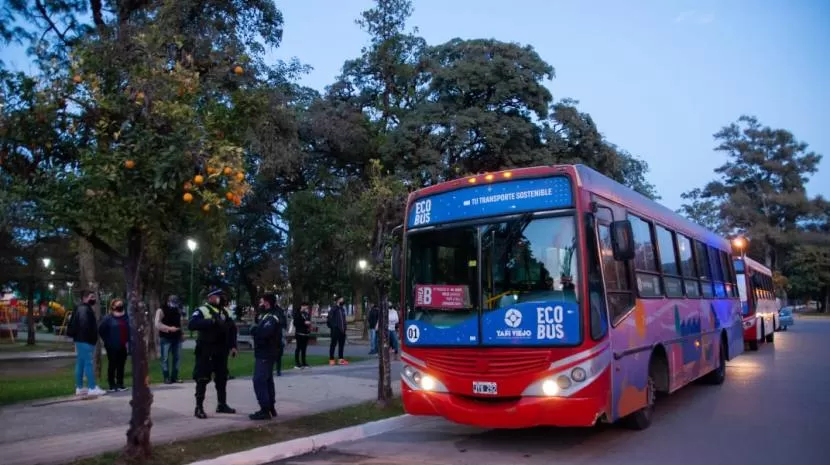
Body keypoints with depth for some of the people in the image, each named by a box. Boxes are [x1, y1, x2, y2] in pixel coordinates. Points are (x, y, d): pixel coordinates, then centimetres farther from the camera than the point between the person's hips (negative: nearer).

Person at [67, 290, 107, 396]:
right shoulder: (84, 309, -14)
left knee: (80, 364, 12)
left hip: (81, 340, 11)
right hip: (85, 341, -11)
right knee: (88, 364, -10)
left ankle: (79, 388, 16)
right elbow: (84, 324, -26)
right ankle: (92, 388, -10)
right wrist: (89, 337, -20)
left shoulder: (81, 309, 20)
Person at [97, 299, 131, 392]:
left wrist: (128, 342, 4)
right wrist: (107, 341, -5)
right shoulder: (108, 318, -4)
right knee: (112, 365, 1)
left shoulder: (126, 318, 9)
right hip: (112, 347, -4)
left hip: (123, 347, 4)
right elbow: (101, 330, -4)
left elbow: (129, 331, 13)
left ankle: (120, 384, 16)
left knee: (121, 365, 8)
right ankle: (112, 385, 8)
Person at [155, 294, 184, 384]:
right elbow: (157, 324, -15)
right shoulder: (161, 310, -7)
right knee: (165, 358, -2)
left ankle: (174, 377, 14)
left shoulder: (177, 310, 13)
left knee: (177, 357, 7)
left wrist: (181, 333, 14)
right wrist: (169, 328, -24)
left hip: (176, 337, 6)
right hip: (166, 338, -6)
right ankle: (166, 378, 4)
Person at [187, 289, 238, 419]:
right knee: (202, 380, -2)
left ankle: (222, 404, 25)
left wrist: (233, 346, 7)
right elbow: (191, 325, -24)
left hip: (221, 352, 7)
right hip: (206, 352, -7)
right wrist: (211, 321, -30)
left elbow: (232, 329, 17)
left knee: (222, 378, 13)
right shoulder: (202, 310, -9)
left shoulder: (225, 312, 12)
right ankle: (199, 408, 4)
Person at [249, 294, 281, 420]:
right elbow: (263, 331, 11)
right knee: (267, 381, 16)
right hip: (265, 353, 11)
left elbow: (265, 332, -33)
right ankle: (271, 408, 23)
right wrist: (256, 330, -8)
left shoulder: (271, 318, -18)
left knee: (259, 381, -10)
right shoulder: (267, 316, 16)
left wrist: (254, 330, -17)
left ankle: (265, 410, -9)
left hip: (265, 354, -11)